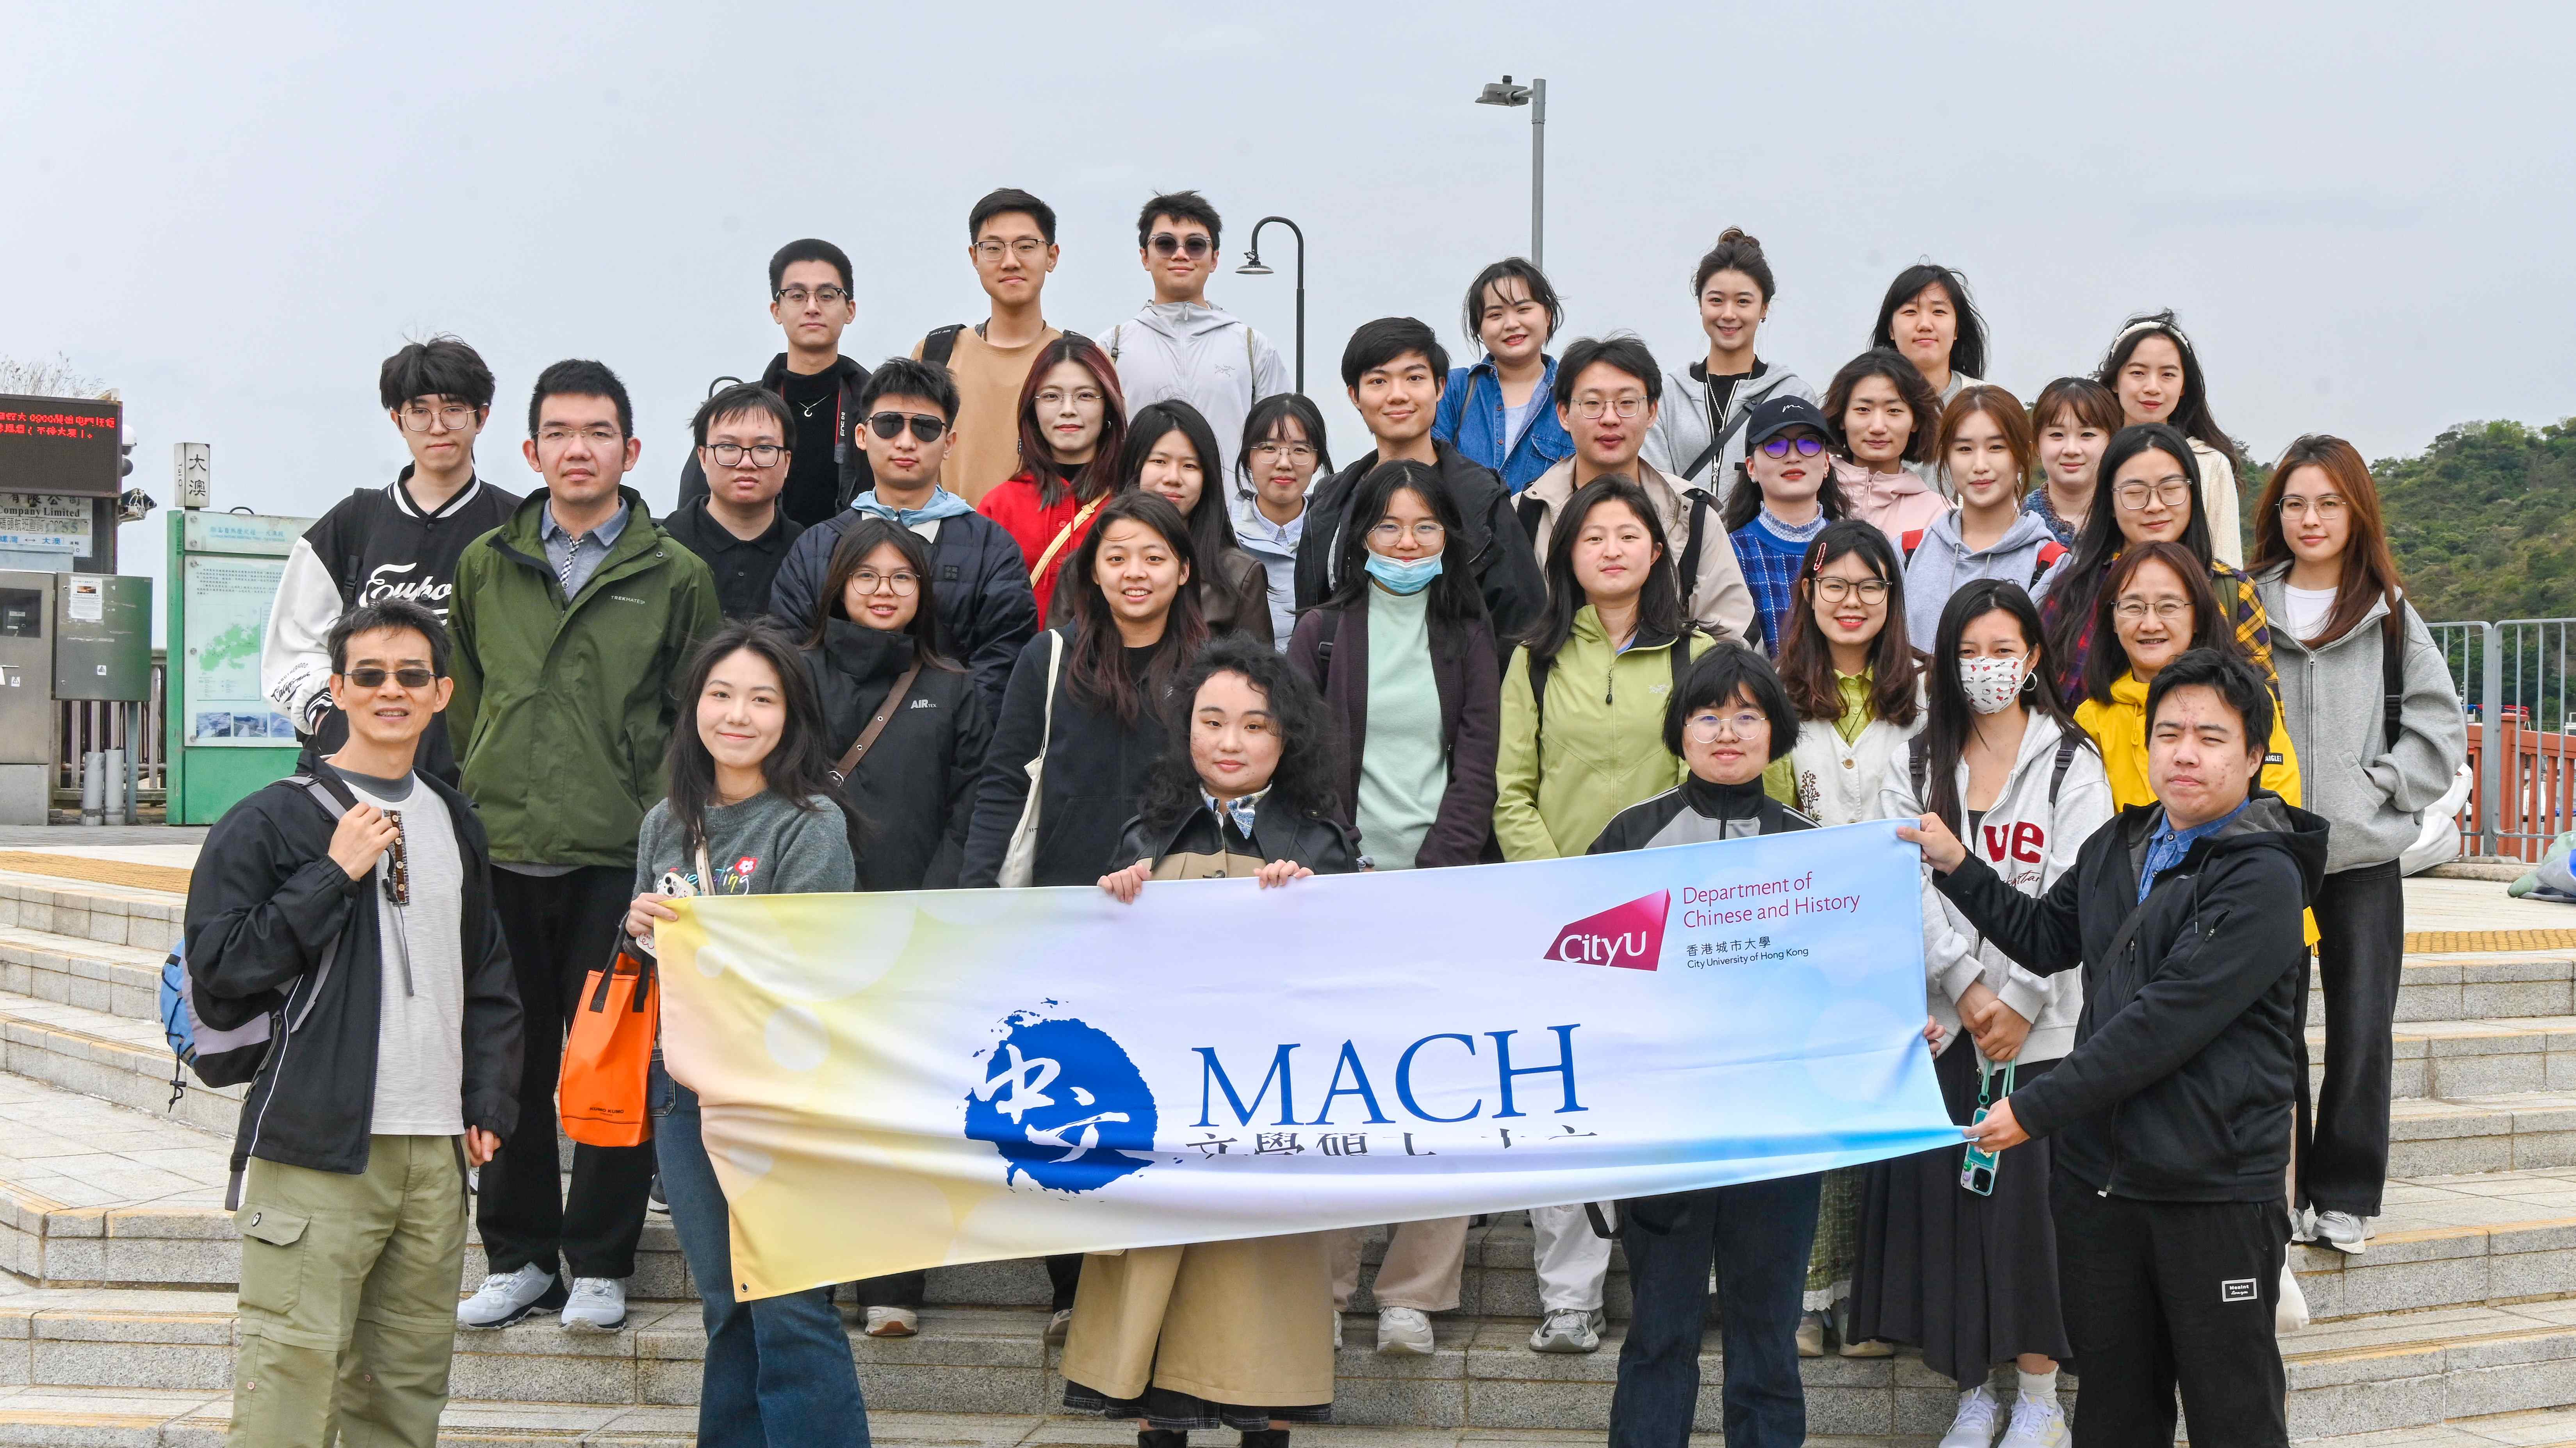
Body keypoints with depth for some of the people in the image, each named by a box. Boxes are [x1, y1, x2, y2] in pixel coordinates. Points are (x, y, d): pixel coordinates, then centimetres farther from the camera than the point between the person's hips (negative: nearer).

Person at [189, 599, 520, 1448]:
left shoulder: (455, 826, 17)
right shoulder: (271, 823, -1)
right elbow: (217, 973, -9)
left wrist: (491, 1105, 12)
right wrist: (334, 875, -12)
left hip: (437, 1153, 5)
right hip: (312, 1150, -5)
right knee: (292, 1376, -11)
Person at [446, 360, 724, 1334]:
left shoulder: (675, 577, 3)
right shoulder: (485, 566, 11)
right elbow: (461, 698, 16)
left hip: (620, 858, -2)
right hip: (500, 851, 2)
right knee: (510, 1059, 8)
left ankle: (600, 1262, 14)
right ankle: (517, 1255, 20)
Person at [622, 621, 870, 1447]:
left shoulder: (813, 826, -7)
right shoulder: (667, 826, 11)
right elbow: (643, 954, 19)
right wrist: (640, 930, -2)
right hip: (684, 1086, 6)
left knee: (789, 1308, -6)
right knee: (725, 1307, 14)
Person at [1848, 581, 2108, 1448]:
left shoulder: (2071, 764, 2)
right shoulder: (1915, 766, 10)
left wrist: (2018, 1002, -12)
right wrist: (1968, 988, -12)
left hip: (2040, 1021, -3)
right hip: (1939, 1017, 3)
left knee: (2027, 1195, -5)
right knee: (1936, 1197, 1)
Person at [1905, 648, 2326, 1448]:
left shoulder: (2263, 879, -15)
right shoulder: (2117, 848, 11)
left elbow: (2165, 1021, -22)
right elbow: (2044, 939, 27)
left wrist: (2036, 1108, -20)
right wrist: (1956, 866, 17)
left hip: (2215, 1189, -7)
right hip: (2097, 1174, 7)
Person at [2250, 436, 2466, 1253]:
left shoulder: (2390, 616, 5)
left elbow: (2440, 726, 5)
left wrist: (2383, 791, -5)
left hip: (2365, 857, 0)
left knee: (2361, 1032, 1)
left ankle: (2345, 1194, 13)